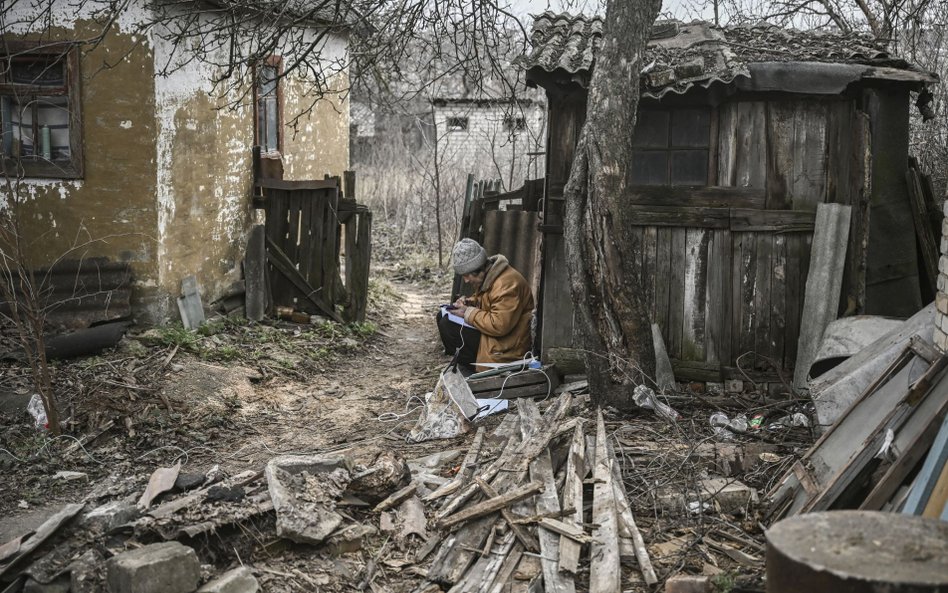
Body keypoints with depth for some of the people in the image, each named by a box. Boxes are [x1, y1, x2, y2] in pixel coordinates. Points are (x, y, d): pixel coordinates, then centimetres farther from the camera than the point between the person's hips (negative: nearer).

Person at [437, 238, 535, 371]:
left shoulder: (506, 284, -26)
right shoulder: (486, 276, 5)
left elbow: (499, 326, -31)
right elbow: (481, 299, 24)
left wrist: (468, 313, -20)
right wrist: (468, 302, 0)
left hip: (506, 349, -11)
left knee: (447, 325, -19)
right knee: (443, 316, 7)